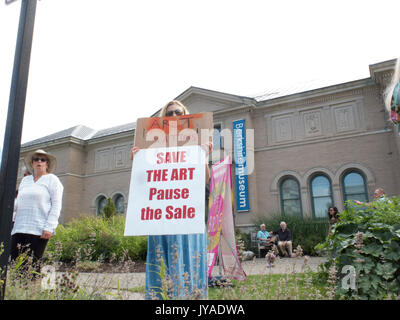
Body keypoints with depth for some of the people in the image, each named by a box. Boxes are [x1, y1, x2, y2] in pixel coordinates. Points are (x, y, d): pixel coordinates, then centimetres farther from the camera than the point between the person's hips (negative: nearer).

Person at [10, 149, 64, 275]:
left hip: (39, 231, -5)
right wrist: (13, 226, 19)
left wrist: (49, 228, -13)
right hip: (19, 229, 6)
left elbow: (56, 205, -4)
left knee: (32, 265, -7)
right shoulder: (25, 180, 21)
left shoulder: (52, 180, 3)